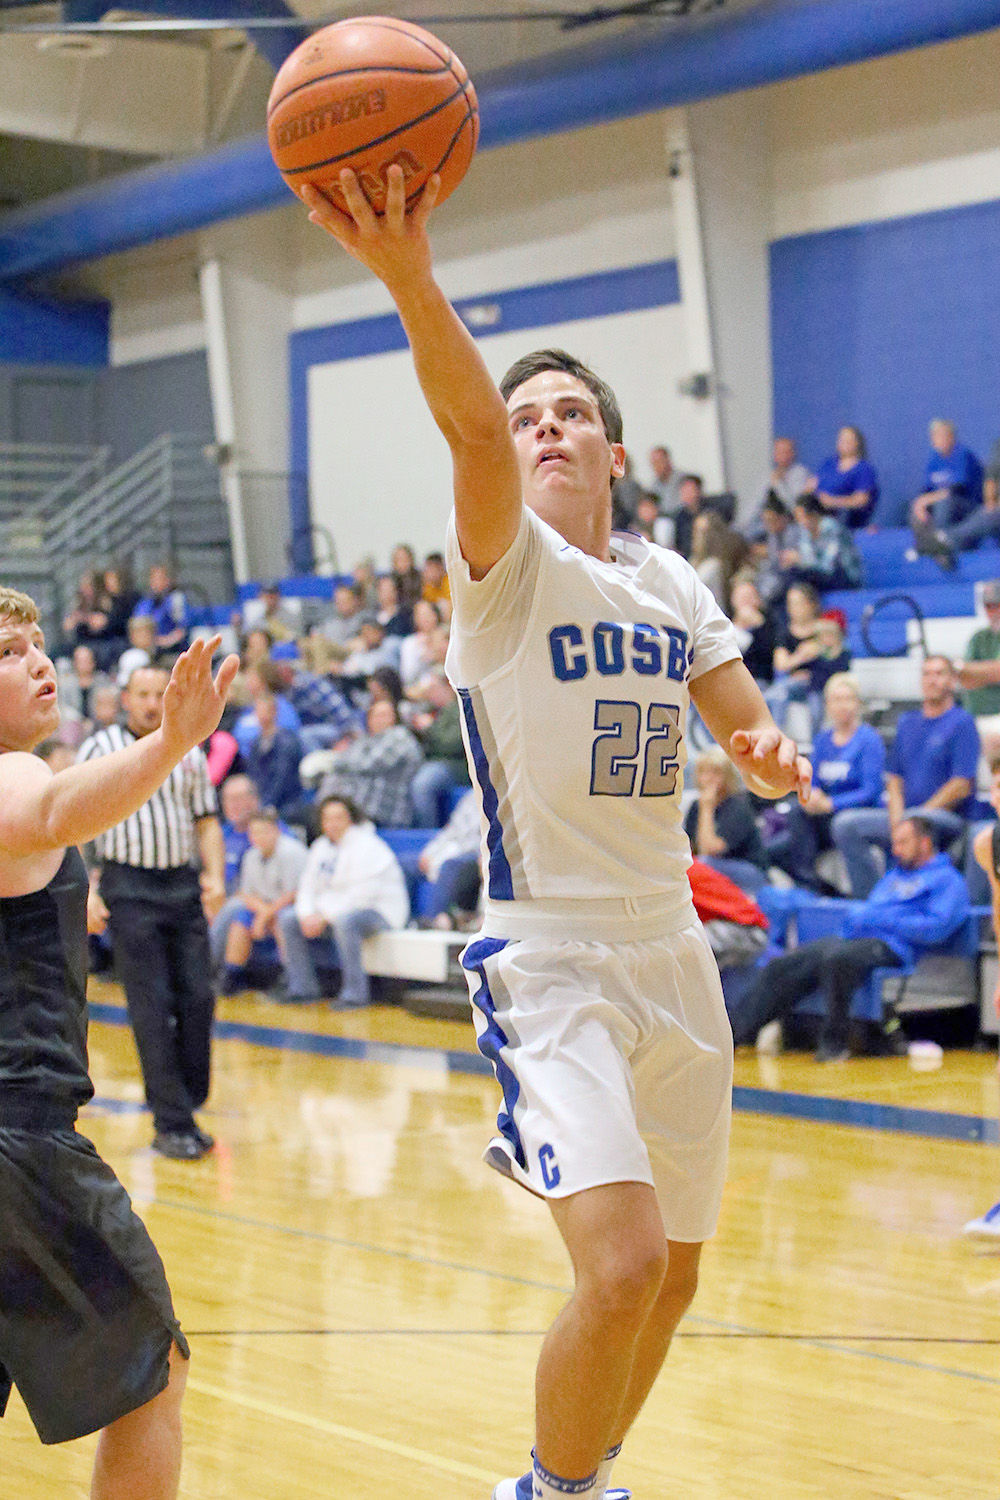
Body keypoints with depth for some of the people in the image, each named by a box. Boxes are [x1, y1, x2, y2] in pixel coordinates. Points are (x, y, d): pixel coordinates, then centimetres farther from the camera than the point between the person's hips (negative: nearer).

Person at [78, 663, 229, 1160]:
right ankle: (171, 1124, -4)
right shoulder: (99, 750, 1)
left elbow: (206, 821, 17)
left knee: (198, 998, 0)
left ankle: (186, 1104, 14)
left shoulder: (189, 752, 13)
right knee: (151, 1006, -7)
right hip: (128, 887, -4)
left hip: (183, 884, 4)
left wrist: (215, 876, 3)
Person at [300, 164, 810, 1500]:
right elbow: (471, 431, -29)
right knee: (620, 1266, -23)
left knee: (672, 1276, 15)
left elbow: (748, 725, 15)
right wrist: (410, 277, -48)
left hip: (672, 953, 6)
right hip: (551, 960, -6)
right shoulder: (506, 565, -9)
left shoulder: (671, 582, 9)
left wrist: (771, 754, -11)